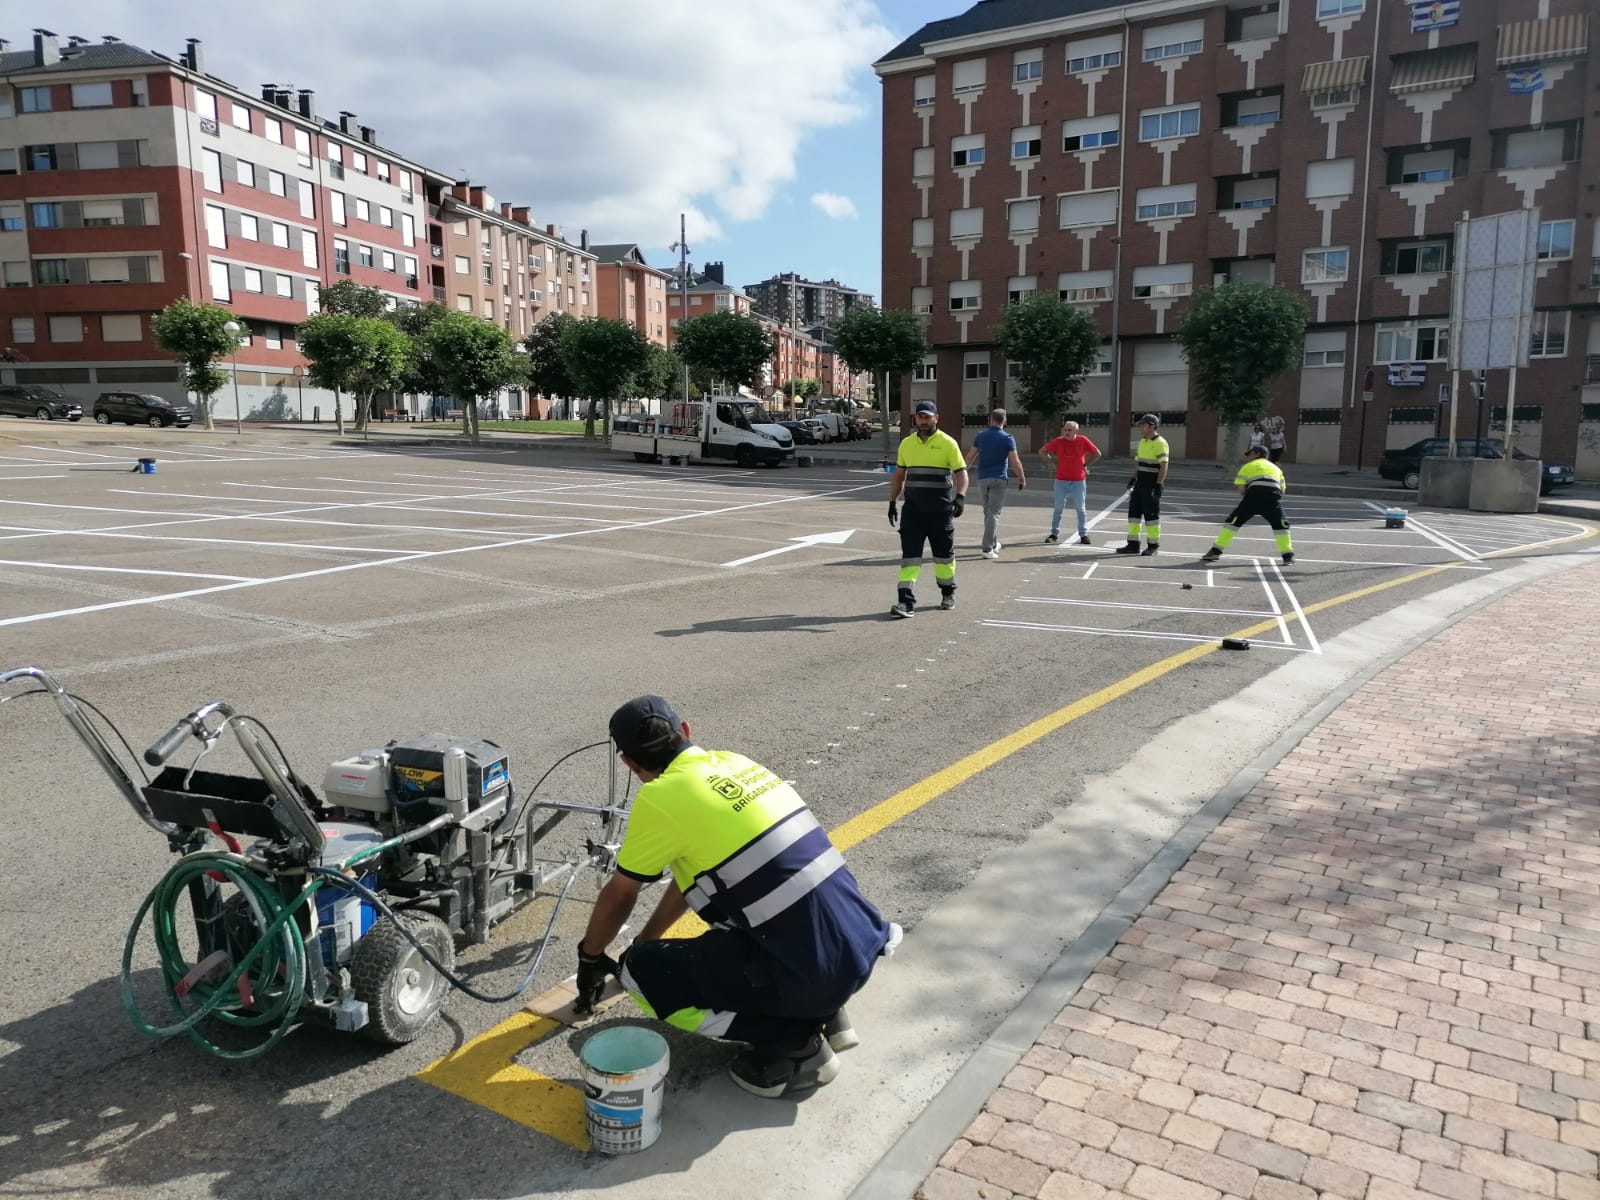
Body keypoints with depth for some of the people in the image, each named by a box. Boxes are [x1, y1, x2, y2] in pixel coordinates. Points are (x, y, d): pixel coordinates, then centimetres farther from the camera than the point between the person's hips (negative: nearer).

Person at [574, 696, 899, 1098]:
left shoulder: (658, 798, -8)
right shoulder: (733, 763, 13)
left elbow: (617, 898, 8)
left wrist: (590, 958, 28)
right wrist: (645, 940, 38)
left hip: (809, 972, -8)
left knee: (640, 971, 7)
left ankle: (792, 1044, 2)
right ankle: (821, 1012, 17)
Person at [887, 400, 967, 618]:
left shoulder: (947, 443, -4)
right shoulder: (906, 444, 9)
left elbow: (961, 473, -7)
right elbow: (898, 475, 17)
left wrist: (960, 497, -23)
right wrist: (893, 502, 12)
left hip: (941, 510, -3)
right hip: (913, 509, 3)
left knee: (944, 554, 11)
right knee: (909, 554, -5)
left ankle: (948, 592, 32)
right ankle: (906, 601, -7)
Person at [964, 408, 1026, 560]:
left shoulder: (981, 435, 3)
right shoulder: (1008, 438, -6)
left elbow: (970, 457, 5)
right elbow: (1015, 462, -8)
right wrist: (1022, 479, 3)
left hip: (982, 478, 4)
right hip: (999, 479, -4)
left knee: (988, 512, 16)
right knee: (993, 513, -4)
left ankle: (994, 543, 25)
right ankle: (987, 548, -10)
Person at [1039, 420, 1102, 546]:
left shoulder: (1083, 441, -5)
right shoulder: (1058, 441, -4)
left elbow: (1097, 454, 6)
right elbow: (1042, 452, 6)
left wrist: (1085, 465, 1)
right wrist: (1053, 463, 2)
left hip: (1078, 481, -1)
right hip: (1061, 480, 1)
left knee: (1081, 509, 4)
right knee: (1058, 508, 6)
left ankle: (1083, 535, 11)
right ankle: (1054, 534, 14)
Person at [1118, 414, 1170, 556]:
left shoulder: (1160, 443, -13)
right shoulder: (1143, 441, 14)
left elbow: (1163, 466, -18)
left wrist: (1159, 485, -23)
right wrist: (1133, 479, 18)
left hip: (1152, 485, -8)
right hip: (1140, 483, 9)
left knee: (1151, 514, -2)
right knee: (1134, 511, 7)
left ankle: (1153, 546, 8)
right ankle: (1133, 544, 12)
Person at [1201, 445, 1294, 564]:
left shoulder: (1247, 466, 23)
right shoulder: (1276, 467, 32)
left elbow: (1241, 489, 9)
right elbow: (1282, 489, 21)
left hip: (1254, 493, -2)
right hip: (1273, 494, 2)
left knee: (1234, 521, 4)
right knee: (1280, 525, 19)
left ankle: (1216, 551, -1)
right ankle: (1288, 554, 13)